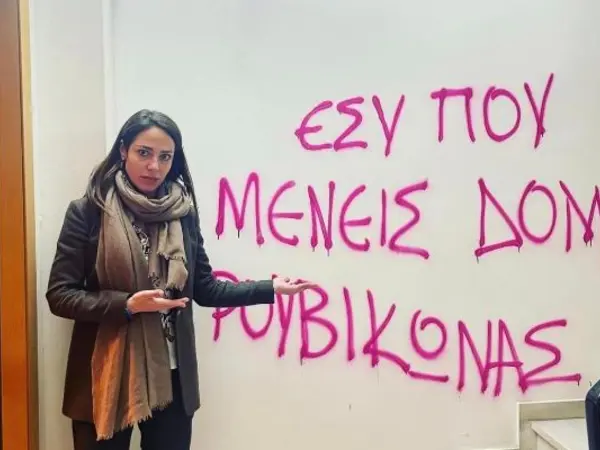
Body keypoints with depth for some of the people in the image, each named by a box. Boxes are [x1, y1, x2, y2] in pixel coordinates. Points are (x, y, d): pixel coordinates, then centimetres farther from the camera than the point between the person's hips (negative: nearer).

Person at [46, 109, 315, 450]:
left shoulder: (183, 213, 1)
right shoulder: (88, 211, -7)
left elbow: (205, 289, 4)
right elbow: (59, 295, -8)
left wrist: (270, 288, -3)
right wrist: (126, 305, -20)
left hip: (171, 375, 3)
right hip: (106, 376, -2)